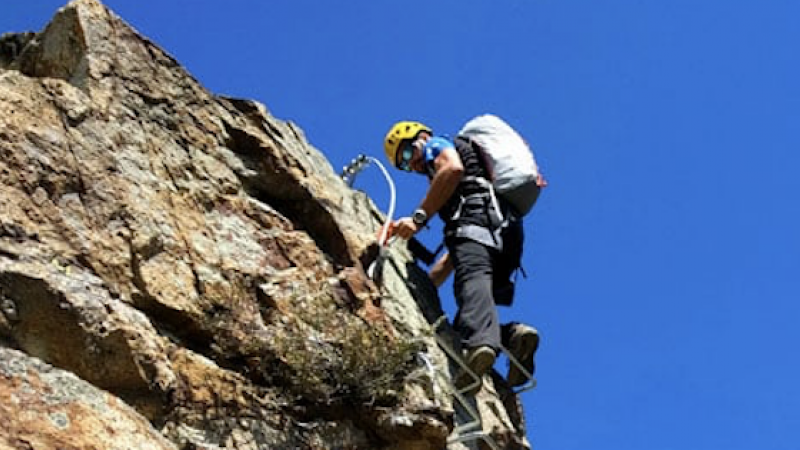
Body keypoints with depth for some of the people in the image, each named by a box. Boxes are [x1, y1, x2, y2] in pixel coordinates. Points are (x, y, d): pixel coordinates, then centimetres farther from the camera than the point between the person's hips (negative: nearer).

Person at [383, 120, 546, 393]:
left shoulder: (437, 145, 20)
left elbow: (453, 168, -8)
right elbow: (455, 253, 42)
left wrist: (419, 217, -10)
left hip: (477, 215, -8)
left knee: (472, 277, -34)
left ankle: (481, 342, -62)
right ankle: (513, 334, -26)